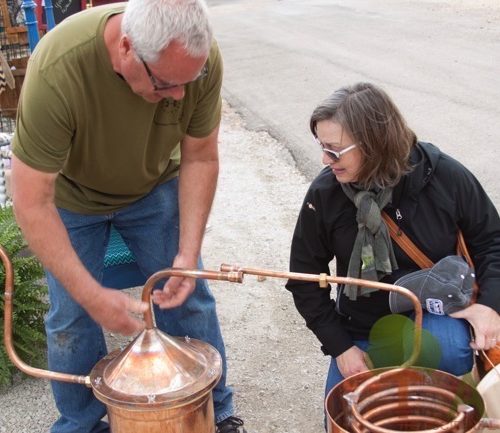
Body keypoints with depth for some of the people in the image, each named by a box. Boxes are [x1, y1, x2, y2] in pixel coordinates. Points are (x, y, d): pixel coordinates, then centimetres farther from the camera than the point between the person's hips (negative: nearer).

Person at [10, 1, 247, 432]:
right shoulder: (57, 71, -40)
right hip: (70, 195, -2)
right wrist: (92, 295, -34)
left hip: (155, 186, 2)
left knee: (189, 296, 4)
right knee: (72, 317, 0)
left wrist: (188, 253, -20)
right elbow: (31, 203, -33)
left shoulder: (201, 58, -30)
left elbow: (199, 158, -14)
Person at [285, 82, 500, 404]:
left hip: (435, 318, -1)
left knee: (451, 353, -33)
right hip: (361, 331, 2)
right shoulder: (324, 194, -16)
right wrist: (340, 346, -8)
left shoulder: (444, 176, -17)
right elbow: (305, 278, -4)